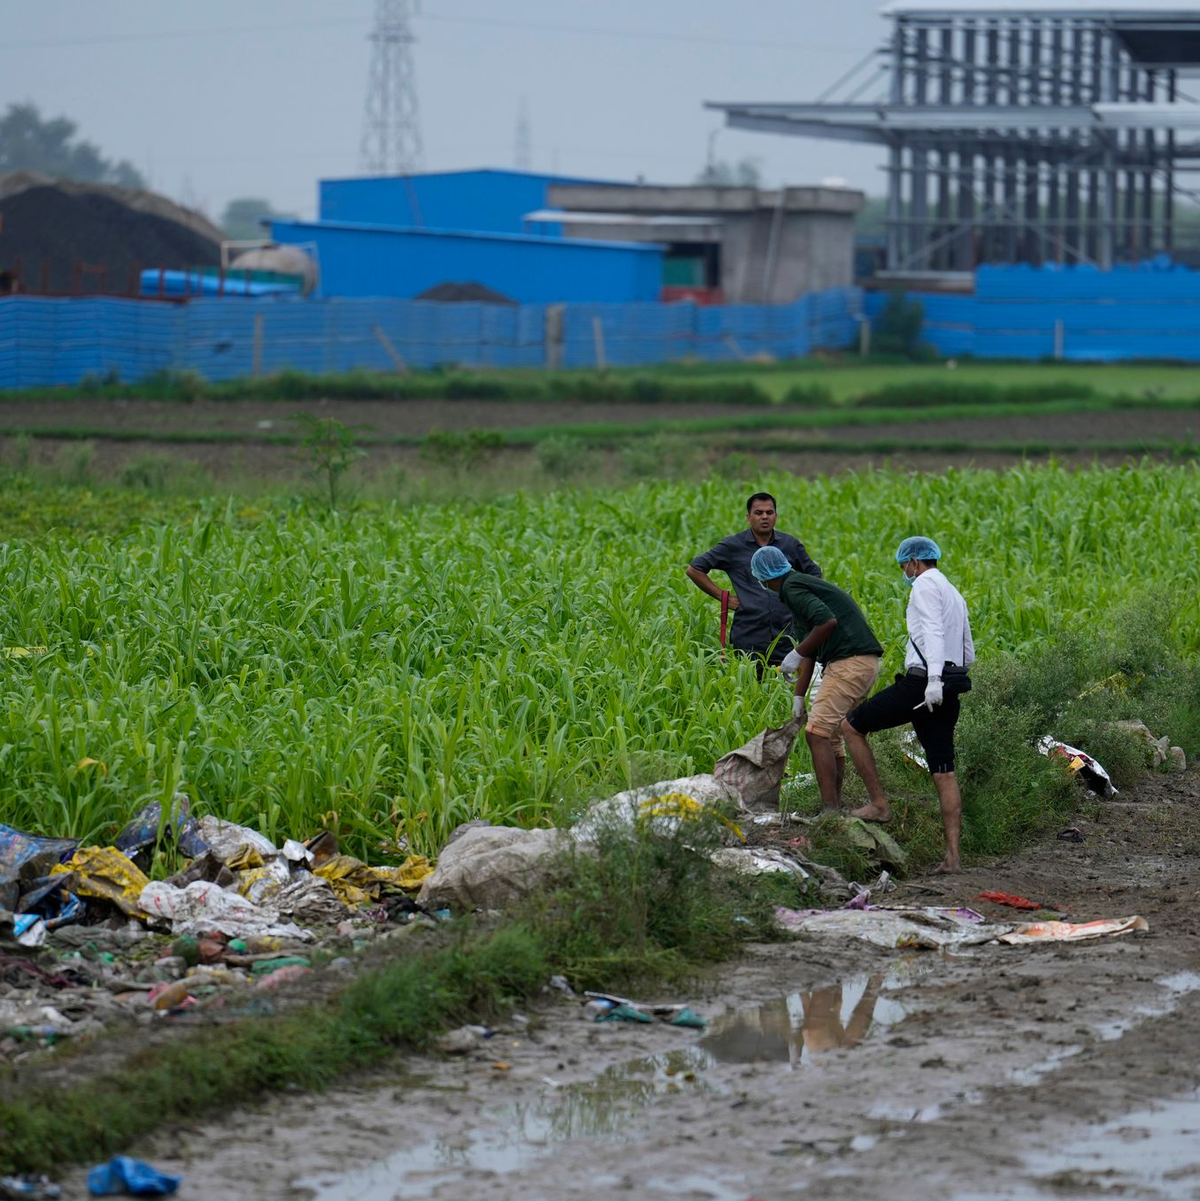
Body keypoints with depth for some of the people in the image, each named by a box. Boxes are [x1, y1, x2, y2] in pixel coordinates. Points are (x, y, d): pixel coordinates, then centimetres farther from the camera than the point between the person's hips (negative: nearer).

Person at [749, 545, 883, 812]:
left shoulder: (793, 588, -8)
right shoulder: (803, 585, 23)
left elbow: (827, 621, -24)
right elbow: (810, 654, 27)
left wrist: (798, 654, -13)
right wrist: (798, 696, 27)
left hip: (850, 663, -10)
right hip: (863, 663, 10)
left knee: (817, 733, -12)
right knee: (831, 735, 16)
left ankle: (830, 809, -19)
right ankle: (835, 806, 18)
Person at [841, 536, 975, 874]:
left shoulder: (925, 585, -3)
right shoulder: (956, 596, 24)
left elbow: (933, 631, -19)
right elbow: (968, 656, 27)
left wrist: (933, 679, -31)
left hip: (920, 683, -8)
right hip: (947, 694, 8)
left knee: (852, 726, 6)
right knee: (944, 772, 5)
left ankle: (878, 805, 4)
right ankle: (952, 856, -1)